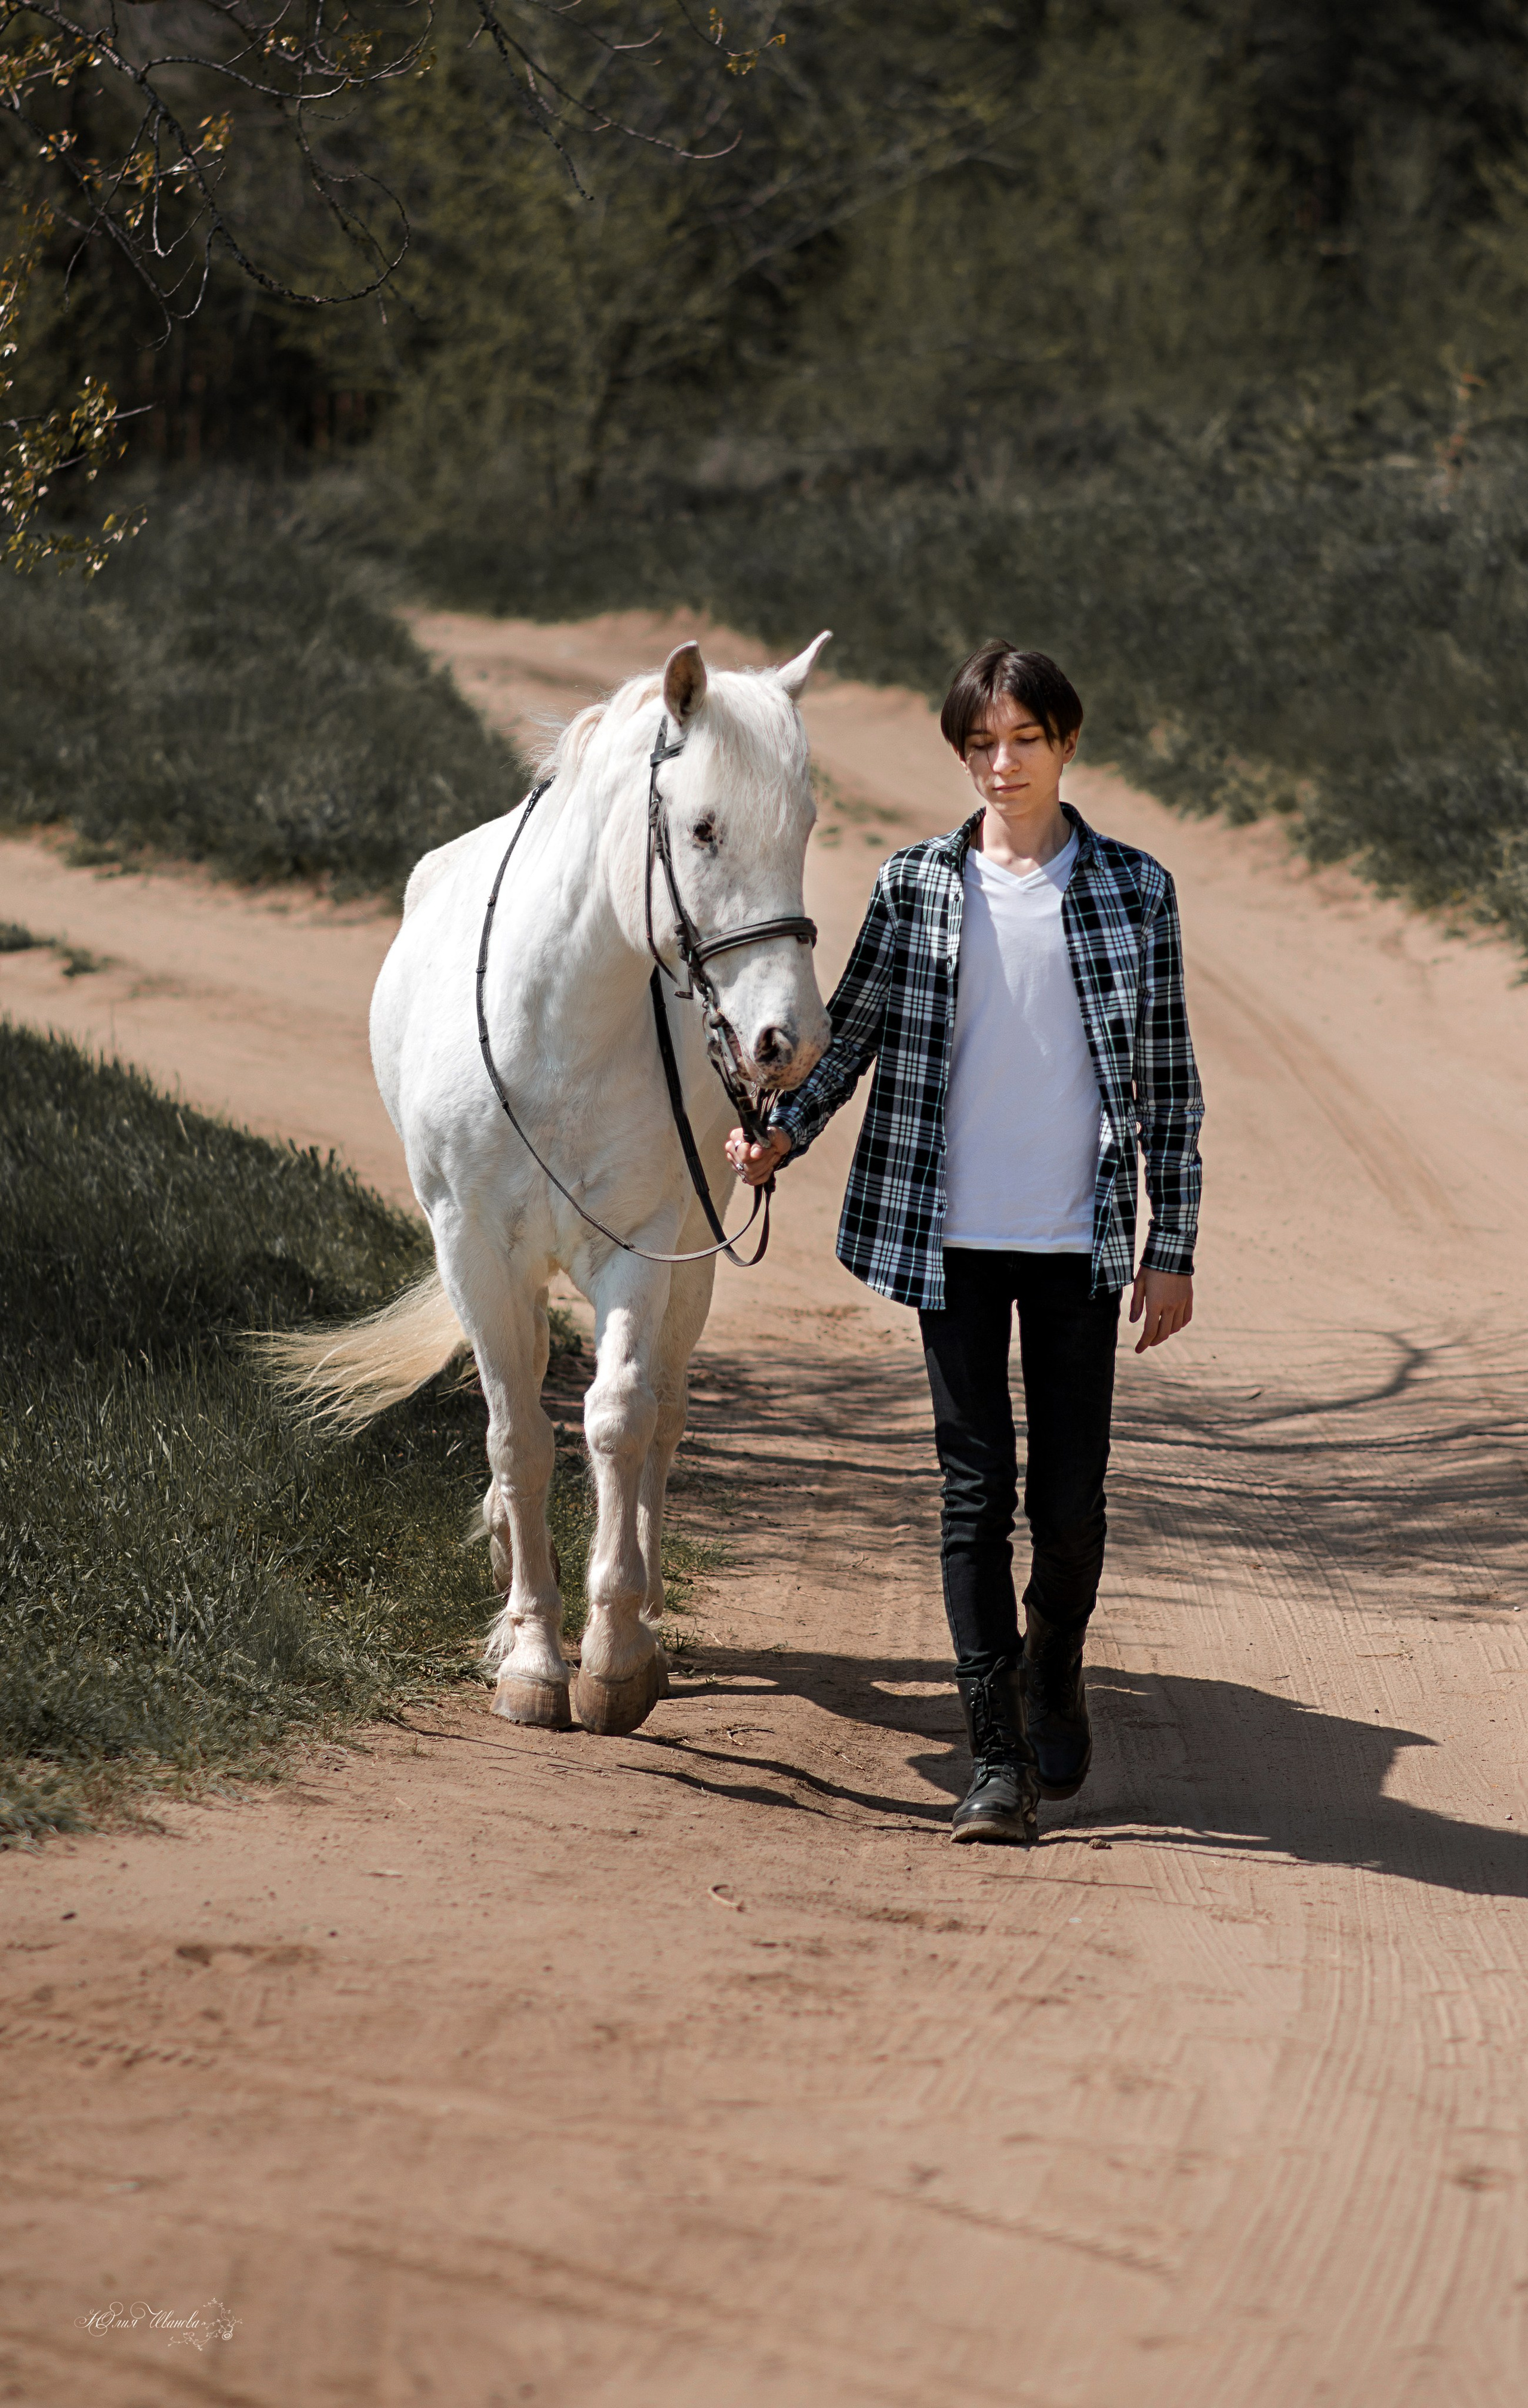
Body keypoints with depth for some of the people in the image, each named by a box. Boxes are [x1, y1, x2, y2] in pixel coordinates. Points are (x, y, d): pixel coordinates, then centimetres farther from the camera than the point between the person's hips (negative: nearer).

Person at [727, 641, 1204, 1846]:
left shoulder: (1133, 890, 1)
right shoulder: (916, 886, 3)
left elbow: (1169, 1080, 3)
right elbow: (853, 1028, 9)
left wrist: (1173, 1248, 0)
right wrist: (782, 1131, -10)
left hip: (1079, 1241, 0)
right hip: (952, 1235, 0)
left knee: (1071, 1493, 3)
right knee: (975, 1489, 0)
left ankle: (1055, 1669, 33)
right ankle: (997, 1758, 4)